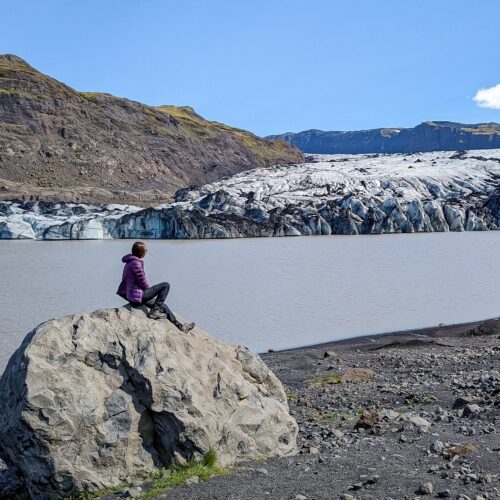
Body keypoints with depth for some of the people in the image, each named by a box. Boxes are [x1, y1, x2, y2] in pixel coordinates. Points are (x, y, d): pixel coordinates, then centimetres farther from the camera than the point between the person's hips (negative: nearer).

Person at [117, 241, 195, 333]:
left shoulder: (130, 262, 13)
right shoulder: (135, 263, -20)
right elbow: (142, 282, -18)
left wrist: (149, 290, 14)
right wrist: (150, 290, 2)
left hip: (130, 295, 11)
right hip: (137, 295, -11)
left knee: (162, 304, 21)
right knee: (166, 285, -9)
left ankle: (179, 325, 30)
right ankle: (155, 310, -5)